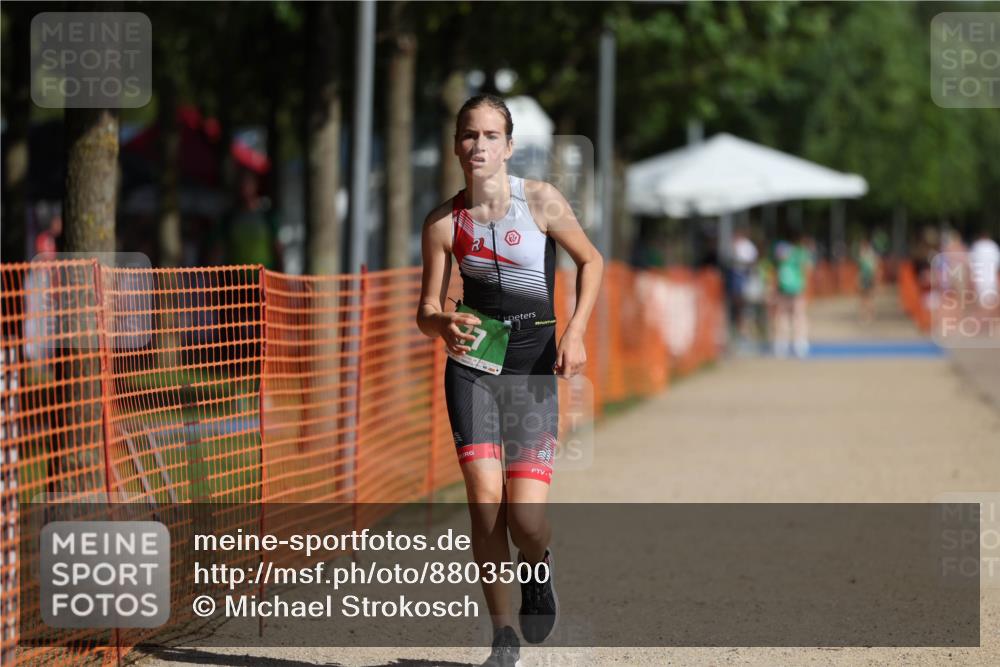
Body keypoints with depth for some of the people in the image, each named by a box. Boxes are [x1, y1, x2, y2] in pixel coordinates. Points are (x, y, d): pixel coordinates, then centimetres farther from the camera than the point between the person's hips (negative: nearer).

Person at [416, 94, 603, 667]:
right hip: (473, 364, 1)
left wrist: (576, 331, -7)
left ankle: (539, 567, 27)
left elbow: (591, 260, 6)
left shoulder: (540, 200, -6)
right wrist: (443, 325, -18)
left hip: (534, 368, -1)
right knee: (485, 499, -14)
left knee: (525, 518, -11)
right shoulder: (444, 223, 0)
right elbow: (427, 310, 6)